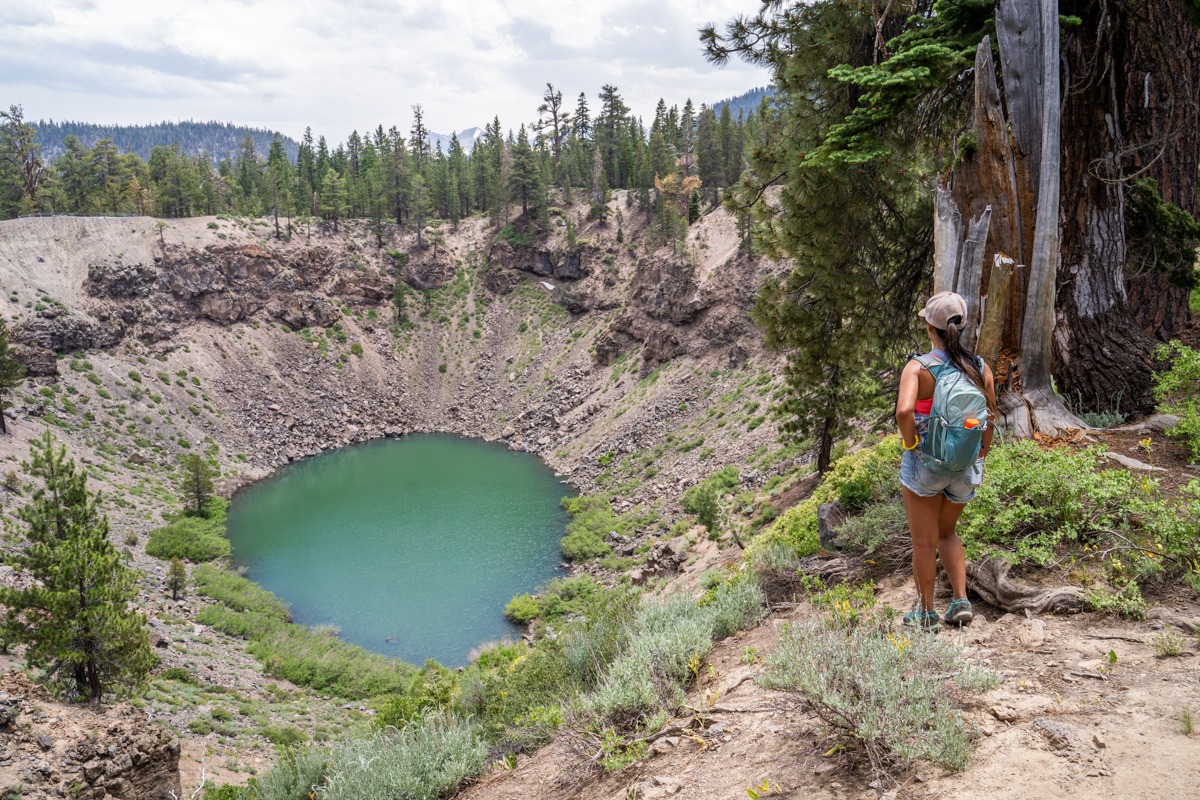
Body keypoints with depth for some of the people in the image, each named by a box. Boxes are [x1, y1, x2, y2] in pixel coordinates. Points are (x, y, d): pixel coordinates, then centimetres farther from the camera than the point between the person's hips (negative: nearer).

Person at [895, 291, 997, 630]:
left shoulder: (918, 368, -17)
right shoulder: (981, 369, -4)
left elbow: (904, 412, -34)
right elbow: (989, 423, 3)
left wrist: (910, 442, -15)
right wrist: (979, 461, 16)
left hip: (924, 465, -4)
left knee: (924, 542, 12)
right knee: (947, 532, 27)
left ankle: (926, 612, 25)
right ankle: (961, 600, 18)